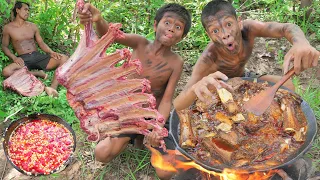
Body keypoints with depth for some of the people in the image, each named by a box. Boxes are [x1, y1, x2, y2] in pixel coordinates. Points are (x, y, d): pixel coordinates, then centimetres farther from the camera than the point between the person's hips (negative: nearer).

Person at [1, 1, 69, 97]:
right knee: (6, 71, -37)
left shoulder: (33, 26, 14)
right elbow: (4, 46, 8)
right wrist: (14, 57, -13)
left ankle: (53, 88, -42)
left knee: (64, 58, -23)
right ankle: (36, 73, -19)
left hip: (38, 56, 3)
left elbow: (41, 43, 13)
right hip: (23, 59, -3)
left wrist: (51, 52, -9)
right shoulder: (8, 28, 6)